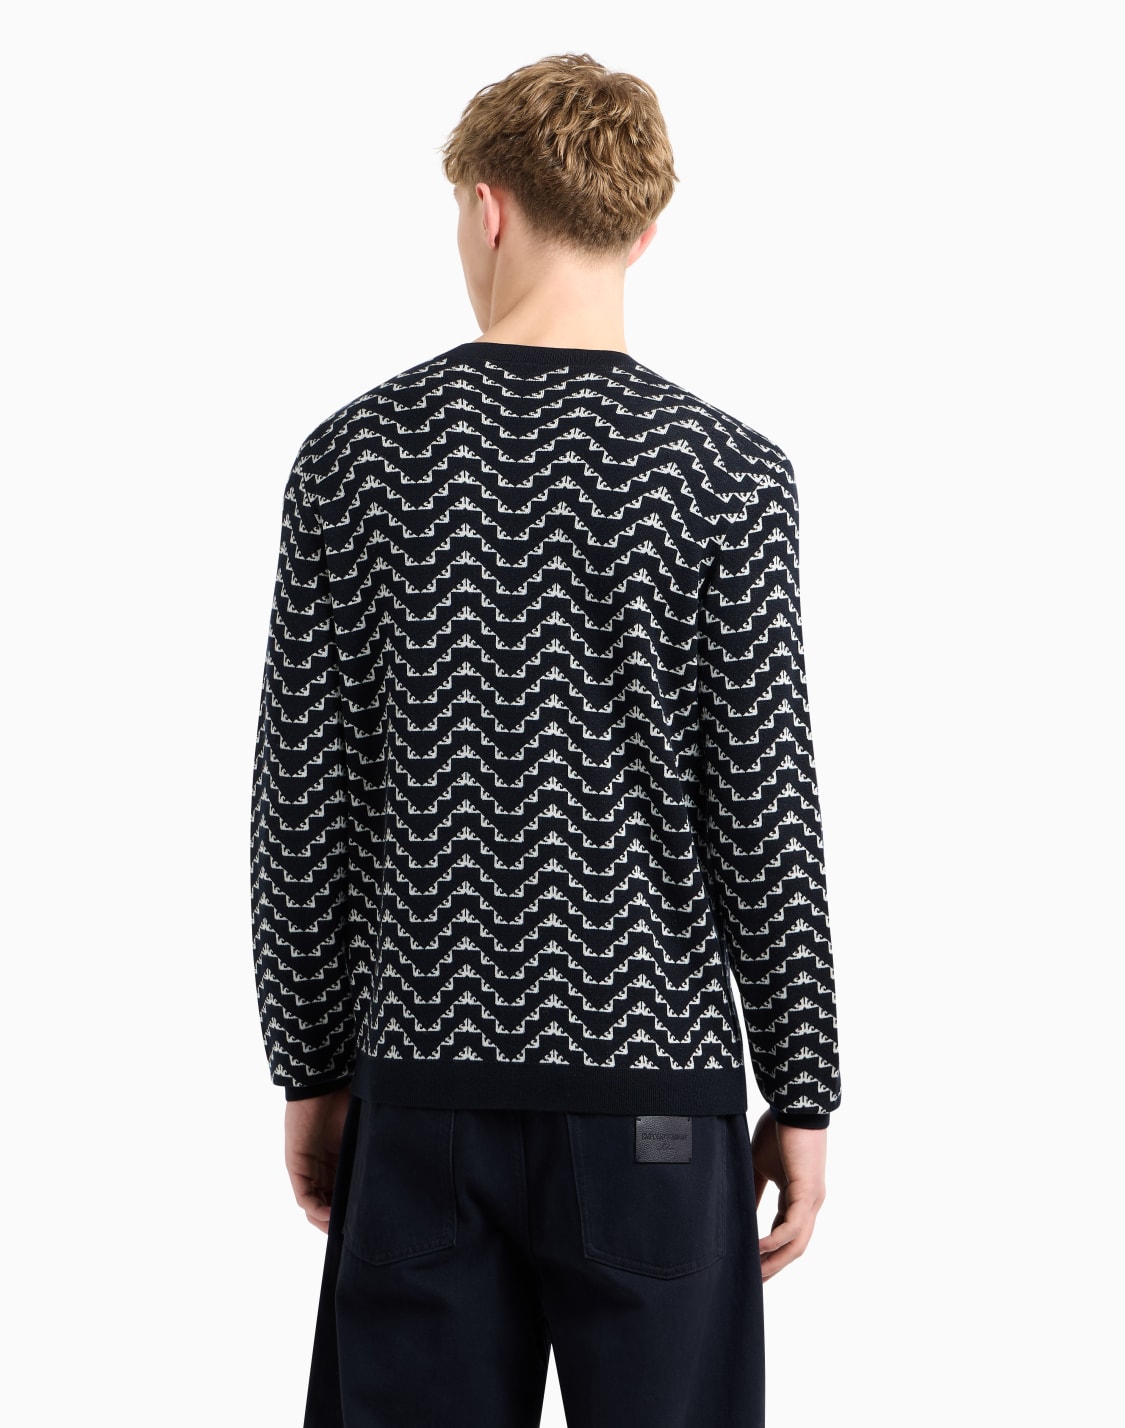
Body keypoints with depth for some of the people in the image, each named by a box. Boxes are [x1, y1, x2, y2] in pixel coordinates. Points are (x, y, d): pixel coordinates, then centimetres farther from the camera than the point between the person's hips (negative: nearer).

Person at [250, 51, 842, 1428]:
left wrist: (314, 1069, 10)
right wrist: (803, 1095, 2)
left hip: (426, 1074, 2)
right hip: (655, 1081, -2)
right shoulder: (725, 472, -6)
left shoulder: (353, 456, 0)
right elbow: (765, 811, -7)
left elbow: (304, 800, 1)